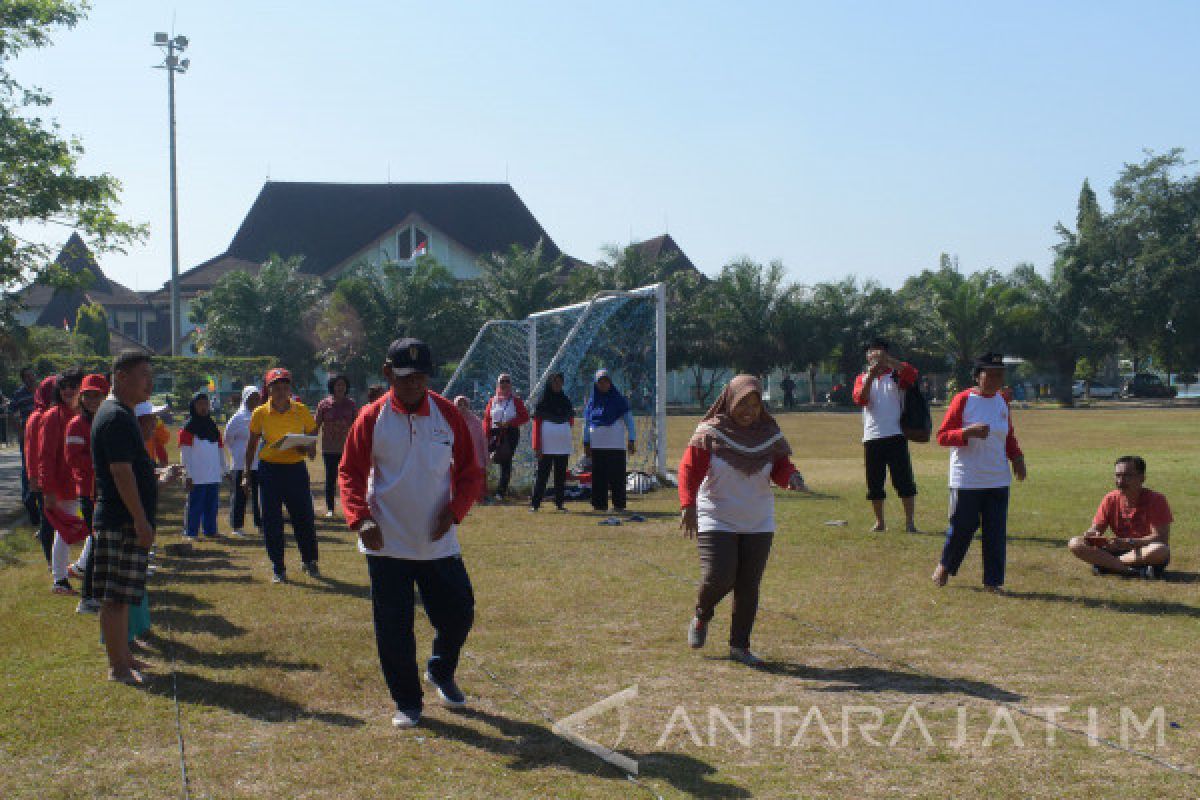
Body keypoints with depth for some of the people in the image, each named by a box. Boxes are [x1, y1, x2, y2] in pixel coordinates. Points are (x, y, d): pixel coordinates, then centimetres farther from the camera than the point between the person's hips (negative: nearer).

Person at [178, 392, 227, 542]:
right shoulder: (188, 428, -2)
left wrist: (224, 469, 15)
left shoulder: (213, 427, 17)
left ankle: (210, 531, 16)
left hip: (214, 476, 6)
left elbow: (221, 450, 20)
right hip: (197, 477, -6)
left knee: (212, 505, 8)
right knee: (195, 505, -4)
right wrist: (188, 475, -11)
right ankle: (190, 533, 1)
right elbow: (185, 454, -6)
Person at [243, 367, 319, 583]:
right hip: (269, 469, 0)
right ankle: (278, 568, 13)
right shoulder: (260, 414, -1)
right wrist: (247, 474, 6)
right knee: (272, 521, 1)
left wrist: (307, 449, -15)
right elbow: (252, 445, 7)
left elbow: (312, 440, 7)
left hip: (296, 469, 0)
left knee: (304, 517, 3)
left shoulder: (302, 411, -1)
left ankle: (309, 561, 24)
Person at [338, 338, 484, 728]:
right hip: (386, 545, -1)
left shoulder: (448, 414, 0)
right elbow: (350, 472, -1)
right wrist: (359, 518, -16)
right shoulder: (372, 418, -5)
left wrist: (454, 511, -9)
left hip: (439, 542, 2)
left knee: (459, 614, 5)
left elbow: (471, 471, 6)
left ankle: (441, 672, 35)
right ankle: (407, 701, 20)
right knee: (393, 628, 2)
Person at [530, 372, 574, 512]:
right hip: (547, 446, -4)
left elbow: (571, 421, 24)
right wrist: (537, 447, -12)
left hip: (564, 445, 4)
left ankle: (559, 503, 11)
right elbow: (536, 424, -6)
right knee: (542, 474, -5)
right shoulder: (542, 402, -1)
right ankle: (535, 503, -3)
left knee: (561, 475, 6)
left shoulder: (566, 401, 12)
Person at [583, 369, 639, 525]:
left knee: (617, 476, -5)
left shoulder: (619, 400, 2)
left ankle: (619, 505, -1)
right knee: (598, 477, 2)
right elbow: (586, 423, 19)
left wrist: (631, 440, -8)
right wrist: (586, 443, 13)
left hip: (616, 446, -3)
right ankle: (600, 505, 7)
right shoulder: (592, 401, 12)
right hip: (597, 446, 4)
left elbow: (629, 421, 0)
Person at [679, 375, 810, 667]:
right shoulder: (709, 434, -8)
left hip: (758, 524, 3)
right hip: (715, 521, -3)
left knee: (748, 586, 2)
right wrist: (687, 505, -28)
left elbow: (780, 468, 6)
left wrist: (791, 476, -19)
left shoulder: (770, 435, 3)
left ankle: (739, 645, 14)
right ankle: (701, 616, 19)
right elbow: (689, 469, -13)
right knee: (719, 577, -14)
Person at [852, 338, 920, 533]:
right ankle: (879, 522, 17)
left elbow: (911, 373, -18)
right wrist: (870, 376, -18)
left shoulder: (896, 376, 6)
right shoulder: (862, 379, 13)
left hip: (896, 435, -3)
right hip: (871, 438, 3)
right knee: (874, 482, 7)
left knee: (904, 480, -5)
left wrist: (887, 360, -22)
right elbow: (860, 399, -7)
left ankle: (910, 522, -2)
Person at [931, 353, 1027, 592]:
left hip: (998, 480, 5)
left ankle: (992, 580, 10)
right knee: (962, 526, 1)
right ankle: (945, 566, 26)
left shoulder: (1003, 401, 11)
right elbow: (942, 436, -9)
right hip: (966, 480, -5)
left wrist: (1017, 457, 6)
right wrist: (969, 431, -25)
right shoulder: (963, 400, -7)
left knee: (996, 530, 2)